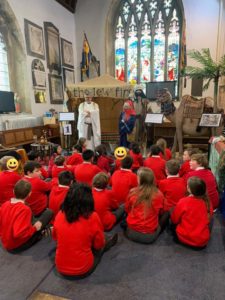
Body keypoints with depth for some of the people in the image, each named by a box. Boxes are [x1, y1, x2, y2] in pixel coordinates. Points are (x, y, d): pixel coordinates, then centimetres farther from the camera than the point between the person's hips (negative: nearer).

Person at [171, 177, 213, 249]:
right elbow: (209, 220, 7)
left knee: (172, 224, 21)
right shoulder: (207, 201, -10)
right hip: (203, 241, 4)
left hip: (185, 238, -3)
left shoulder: (183, 202, -20)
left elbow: (174, 220, -6)